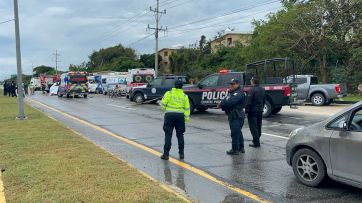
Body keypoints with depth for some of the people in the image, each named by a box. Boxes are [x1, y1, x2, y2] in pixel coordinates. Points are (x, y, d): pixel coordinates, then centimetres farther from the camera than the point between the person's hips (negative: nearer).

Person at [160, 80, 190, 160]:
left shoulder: (169, 93, -2)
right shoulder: (184, 96, 5)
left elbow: (163, 104, -5)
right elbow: (187, 108, 4)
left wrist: (165, 109, 15)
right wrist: (187, 118, 8)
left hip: (169, 115, -2)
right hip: (180, 115, 2)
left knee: (168, 135, 1)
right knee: (180, 134, 12)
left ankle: (166, 154, 0)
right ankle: (181, 153, 16)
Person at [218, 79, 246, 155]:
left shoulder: (239, 93, -15)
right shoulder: (231, 93, 20)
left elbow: (231, 102, -26)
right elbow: (226, 100, 13)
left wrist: (221, 104, -12)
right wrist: (222, 106, -7)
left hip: (236, 116, -11)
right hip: (233, 116, 11)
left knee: (235, 133, -7)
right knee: (238, 132, 17)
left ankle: (235, 149, -2)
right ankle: (241, 148, 27)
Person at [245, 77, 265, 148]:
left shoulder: (252, 90, -18)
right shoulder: (262, 90, 8)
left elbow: (249, 102, -19)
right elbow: (264, 101, 15)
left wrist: (246, 110, -12)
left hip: (253, 111, -8)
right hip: (260, 111, 8)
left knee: (253, 127, -2)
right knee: (258, 126, 17)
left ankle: (256, 143, -3)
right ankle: (257, 141, 28)